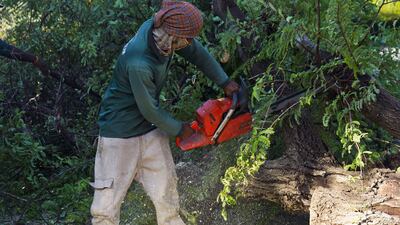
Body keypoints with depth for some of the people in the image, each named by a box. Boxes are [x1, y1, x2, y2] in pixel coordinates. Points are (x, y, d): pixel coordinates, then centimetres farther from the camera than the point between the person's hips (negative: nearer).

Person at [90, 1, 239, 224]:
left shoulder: (161, 27, -15)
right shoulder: (138, 64, -35)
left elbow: (198, 53, 5)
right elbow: (150, 110, -19)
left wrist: (225, 82, 9)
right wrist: (179, 130, -3)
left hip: (151, 129, 7)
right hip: (121, 132, -7)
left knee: (166, 190, 11)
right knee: (109, 200, -1)